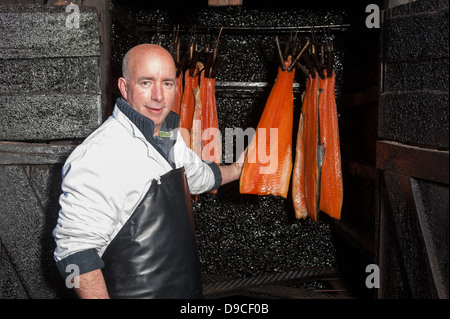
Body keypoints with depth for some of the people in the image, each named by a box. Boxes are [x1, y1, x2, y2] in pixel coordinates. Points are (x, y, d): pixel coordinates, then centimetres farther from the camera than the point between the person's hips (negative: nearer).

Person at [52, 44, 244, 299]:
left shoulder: (171, 137, 4)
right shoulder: (99, 155, -25)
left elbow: (198, 175, 25)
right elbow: (75, 249, -27)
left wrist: (237, 169, 32)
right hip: (133, 291, -8)